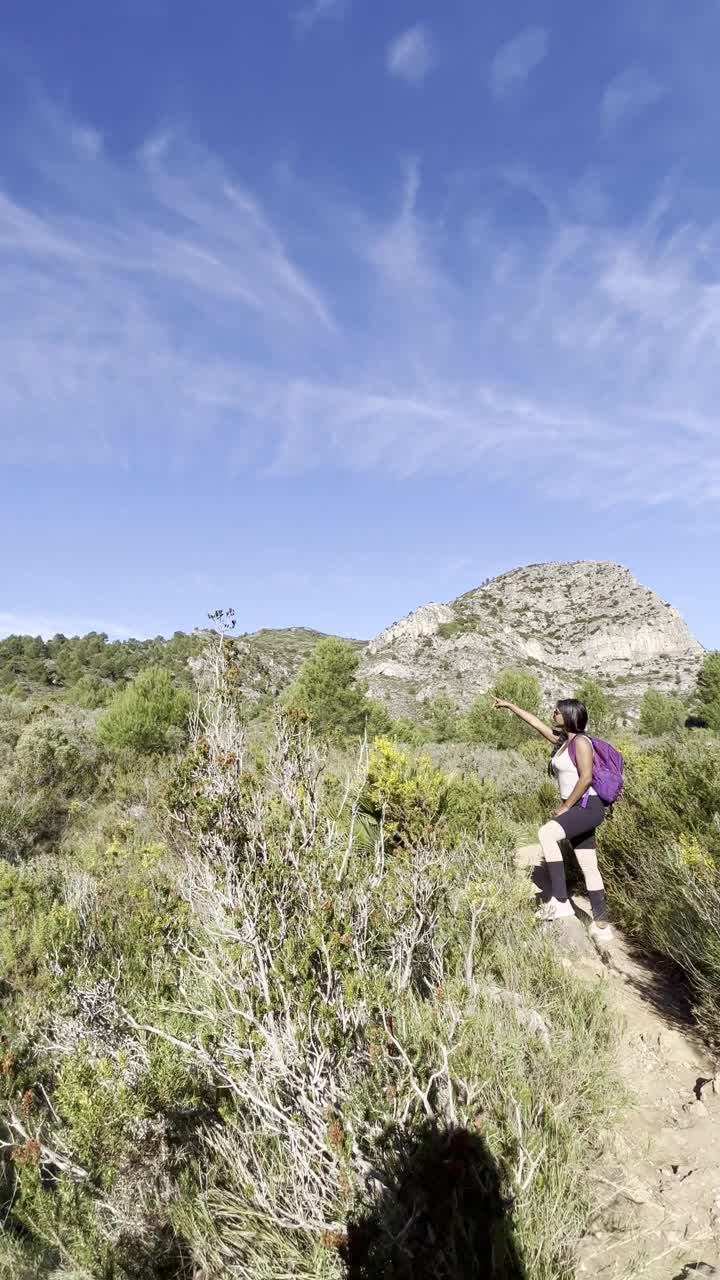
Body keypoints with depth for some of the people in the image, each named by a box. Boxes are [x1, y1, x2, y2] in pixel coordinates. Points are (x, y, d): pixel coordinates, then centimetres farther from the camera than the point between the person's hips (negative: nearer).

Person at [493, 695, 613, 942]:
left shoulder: (581, 741, -12)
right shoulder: (562, 740, 14)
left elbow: (586, 778, -20)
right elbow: (536, 723, 23)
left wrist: (564, 806, -15)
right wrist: (509, 705, 28)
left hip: (588, 807, -10)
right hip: (577, 810, 10)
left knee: (546, 834, -28)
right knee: (589, 869, 10)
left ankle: (560, 901, -22)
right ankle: (601, 925, 16)